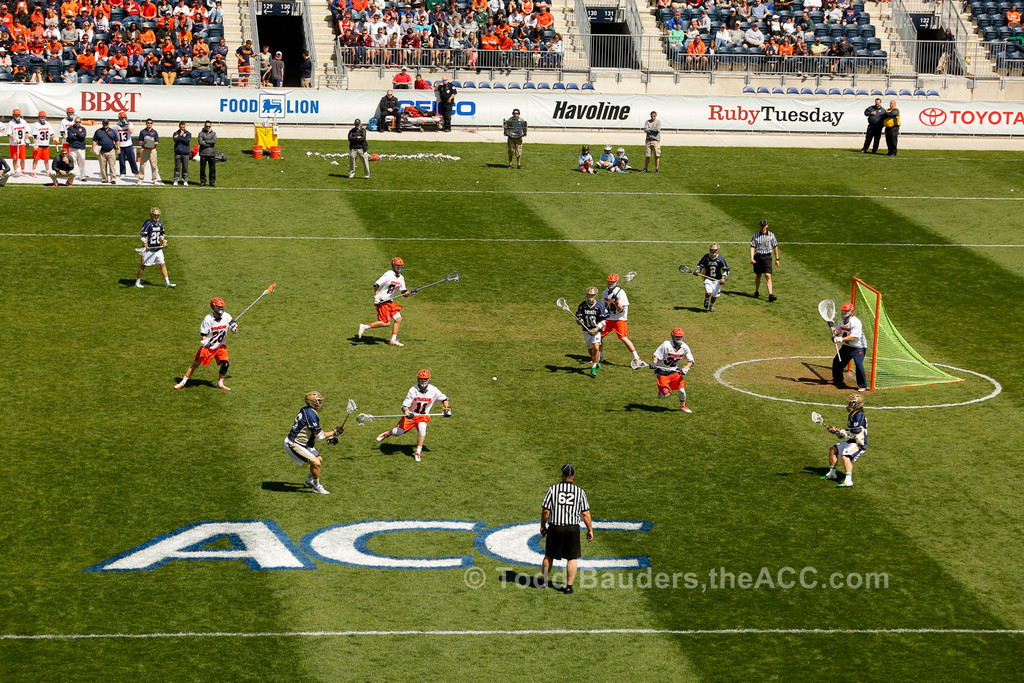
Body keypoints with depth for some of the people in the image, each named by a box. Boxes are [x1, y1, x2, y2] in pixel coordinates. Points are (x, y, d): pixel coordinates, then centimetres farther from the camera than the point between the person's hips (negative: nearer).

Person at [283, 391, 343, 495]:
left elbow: (315, 431, 16)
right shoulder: (311, 415, -24)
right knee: (316, 463, -16)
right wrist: (335, 432, -9)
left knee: (319, 459, 18)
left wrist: (328, 437, 8)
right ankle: (316, 487, 1)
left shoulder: (305, 410, 7)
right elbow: (319, 436, -19)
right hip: (293, 445, -10)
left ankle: (309, 482, 36)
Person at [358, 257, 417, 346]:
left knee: (398, 319, 1)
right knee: (385, 323, -12)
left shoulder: (401, 278, 9)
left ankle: (393, 340, 9)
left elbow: (404, 293, 13)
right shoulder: (388, 275, -16)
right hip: (382, 302, -8)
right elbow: (376, 285, -16)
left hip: (390, 302, 8)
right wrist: (376, 298, -21)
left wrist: (410, 292, -8)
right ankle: (364, 327, -2)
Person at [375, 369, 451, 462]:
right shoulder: (413, 390, -17)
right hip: (411, 415, 0)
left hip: (424, 416, 0)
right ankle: (388, 433, 31)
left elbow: (444, 399, 5)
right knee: (397, 432, -9)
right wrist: (407, 412, -37)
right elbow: (404, 405, -16)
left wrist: (447, 409, -11)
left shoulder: (433, 390, -12)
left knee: (422, 427, -32)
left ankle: (418, 452, -21)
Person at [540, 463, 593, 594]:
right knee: (572, 558, 9)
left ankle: (543, 582, 28)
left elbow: (545, 511, -6)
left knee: (549, 555, 17)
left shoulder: (553, 490, -6)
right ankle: (569, 586, 6)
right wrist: (590, 530, 4)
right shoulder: (580, 492, -4)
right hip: (573, 529, 0)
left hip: (555, 528, 0)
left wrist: (542, 526, 8)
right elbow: (585, 513, -5)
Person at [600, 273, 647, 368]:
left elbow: (621, 309, -17)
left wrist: (616, 301, -31)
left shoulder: (620, 293, -14)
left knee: (623, 338, -17)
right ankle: (599, 356, 26)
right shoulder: (605, 292, 8)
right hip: (608, 319, 7)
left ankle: (637, 358, -14)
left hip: (619, 319, -7)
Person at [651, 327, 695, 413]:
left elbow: (691, 361, -3)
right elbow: (656, 356, -19)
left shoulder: (685, 347, -9)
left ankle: (682, 406, 22)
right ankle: (661, 390, 29)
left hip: (674, 371, 4)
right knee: (666, 394, -9)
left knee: (682, 390, -6)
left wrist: (686, 368, -22)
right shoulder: (666, 345, -22)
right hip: (662, 372, -4)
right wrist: (654, 363, -41)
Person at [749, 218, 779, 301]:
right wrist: (751, 258, -14)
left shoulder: (771, 235, 3)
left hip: (767, 257, -1)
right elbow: (752, 247, -2)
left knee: (768, 276, -11)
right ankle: (757, 292, 32)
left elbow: (775, 247, 9)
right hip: (758, 256, 1)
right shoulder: (756, 235, 3)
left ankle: (770, 295, -18)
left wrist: (777, 259, 8)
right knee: (758, 275, 13)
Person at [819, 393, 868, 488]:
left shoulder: (859, 416, -18)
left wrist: (840, 431, -17)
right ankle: (832, 473, 30)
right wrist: (836, 431, 13)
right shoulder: (852, 415, 14)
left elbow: (854, 434, -23)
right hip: (851, 442, 11)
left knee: (846, 457, -32)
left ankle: (848, 480, -44)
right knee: (833, 450, 19)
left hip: (859, 444, -11)